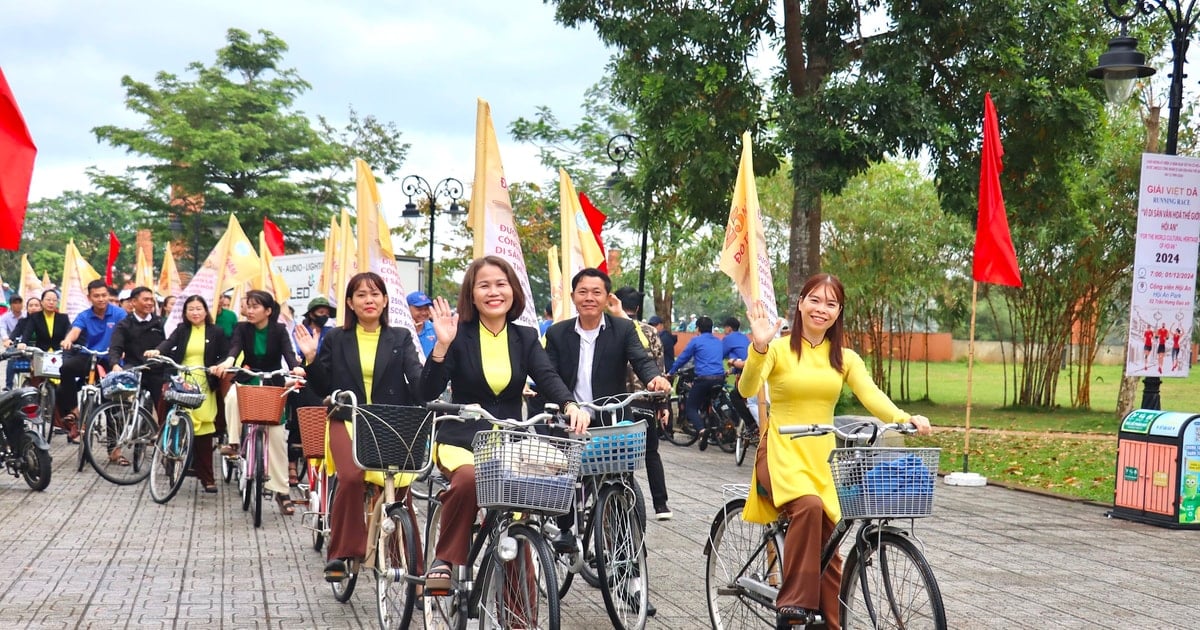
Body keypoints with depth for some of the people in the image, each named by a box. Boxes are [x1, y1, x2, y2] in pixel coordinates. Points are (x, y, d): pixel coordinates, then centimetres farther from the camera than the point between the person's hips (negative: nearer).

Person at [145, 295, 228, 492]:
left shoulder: (216, 332, 8)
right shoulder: (182, 330, 11)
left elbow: (226, 355, 8)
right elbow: (169, 342, -7)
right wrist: (157, 351, -28)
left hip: (204, 385, -2)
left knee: (203, 428, -7)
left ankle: (206, 476, -3)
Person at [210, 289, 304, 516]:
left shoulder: (279, 330, -5)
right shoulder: (242, 328, -3)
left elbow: (288, 352, -21)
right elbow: (235, 347, -22)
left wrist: (295, 367, -44)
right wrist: (228, 361, -46)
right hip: (248, 380, 1)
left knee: (277, 436, -8)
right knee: (232, 397, -37)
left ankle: (282, 492, -2)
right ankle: (234, 442, -23)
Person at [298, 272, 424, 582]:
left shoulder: (400, 338, 11)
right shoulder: (336, 340, 12)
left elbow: (416, 379, -2)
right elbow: (323, 389, 11)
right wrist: (311, 359, -5)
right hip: (347, 422, 0)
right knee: (352, 477, -28)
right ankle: (340, 553, -13)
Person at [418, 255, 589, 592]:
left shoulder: (525, 338, 9)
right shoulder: (460, 335, -1)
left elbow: (547, 377, -7)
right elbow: (429, 394, -10)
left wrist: (570, 405, -28)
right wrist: (442, 345, -24)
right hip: (461, 441, -3)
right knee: (469, 478, -37)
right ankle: (444, 560, -17)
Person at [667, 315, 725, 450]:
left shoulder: (696, 341, 1)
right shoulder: (718, 342, 18)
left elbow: (682, 358, 8)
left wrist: (671, 372, 22)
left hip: (704, 378, -6)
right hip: (720, 379, 6)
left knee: (690, 407, 1)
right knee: (707, 404, 24)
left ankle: (701, 429, -24)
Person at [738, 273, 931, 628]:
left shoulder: (844, 358, 9)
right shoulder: (779, 349, -4)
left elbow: (870, 395, -6)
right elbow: (748, 390, -20)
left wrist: (904, 419, -26)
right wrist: (759, 348, -38)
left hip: (822, 456, 5)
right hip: (782, 452, -5)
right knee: (808, 506, -33)